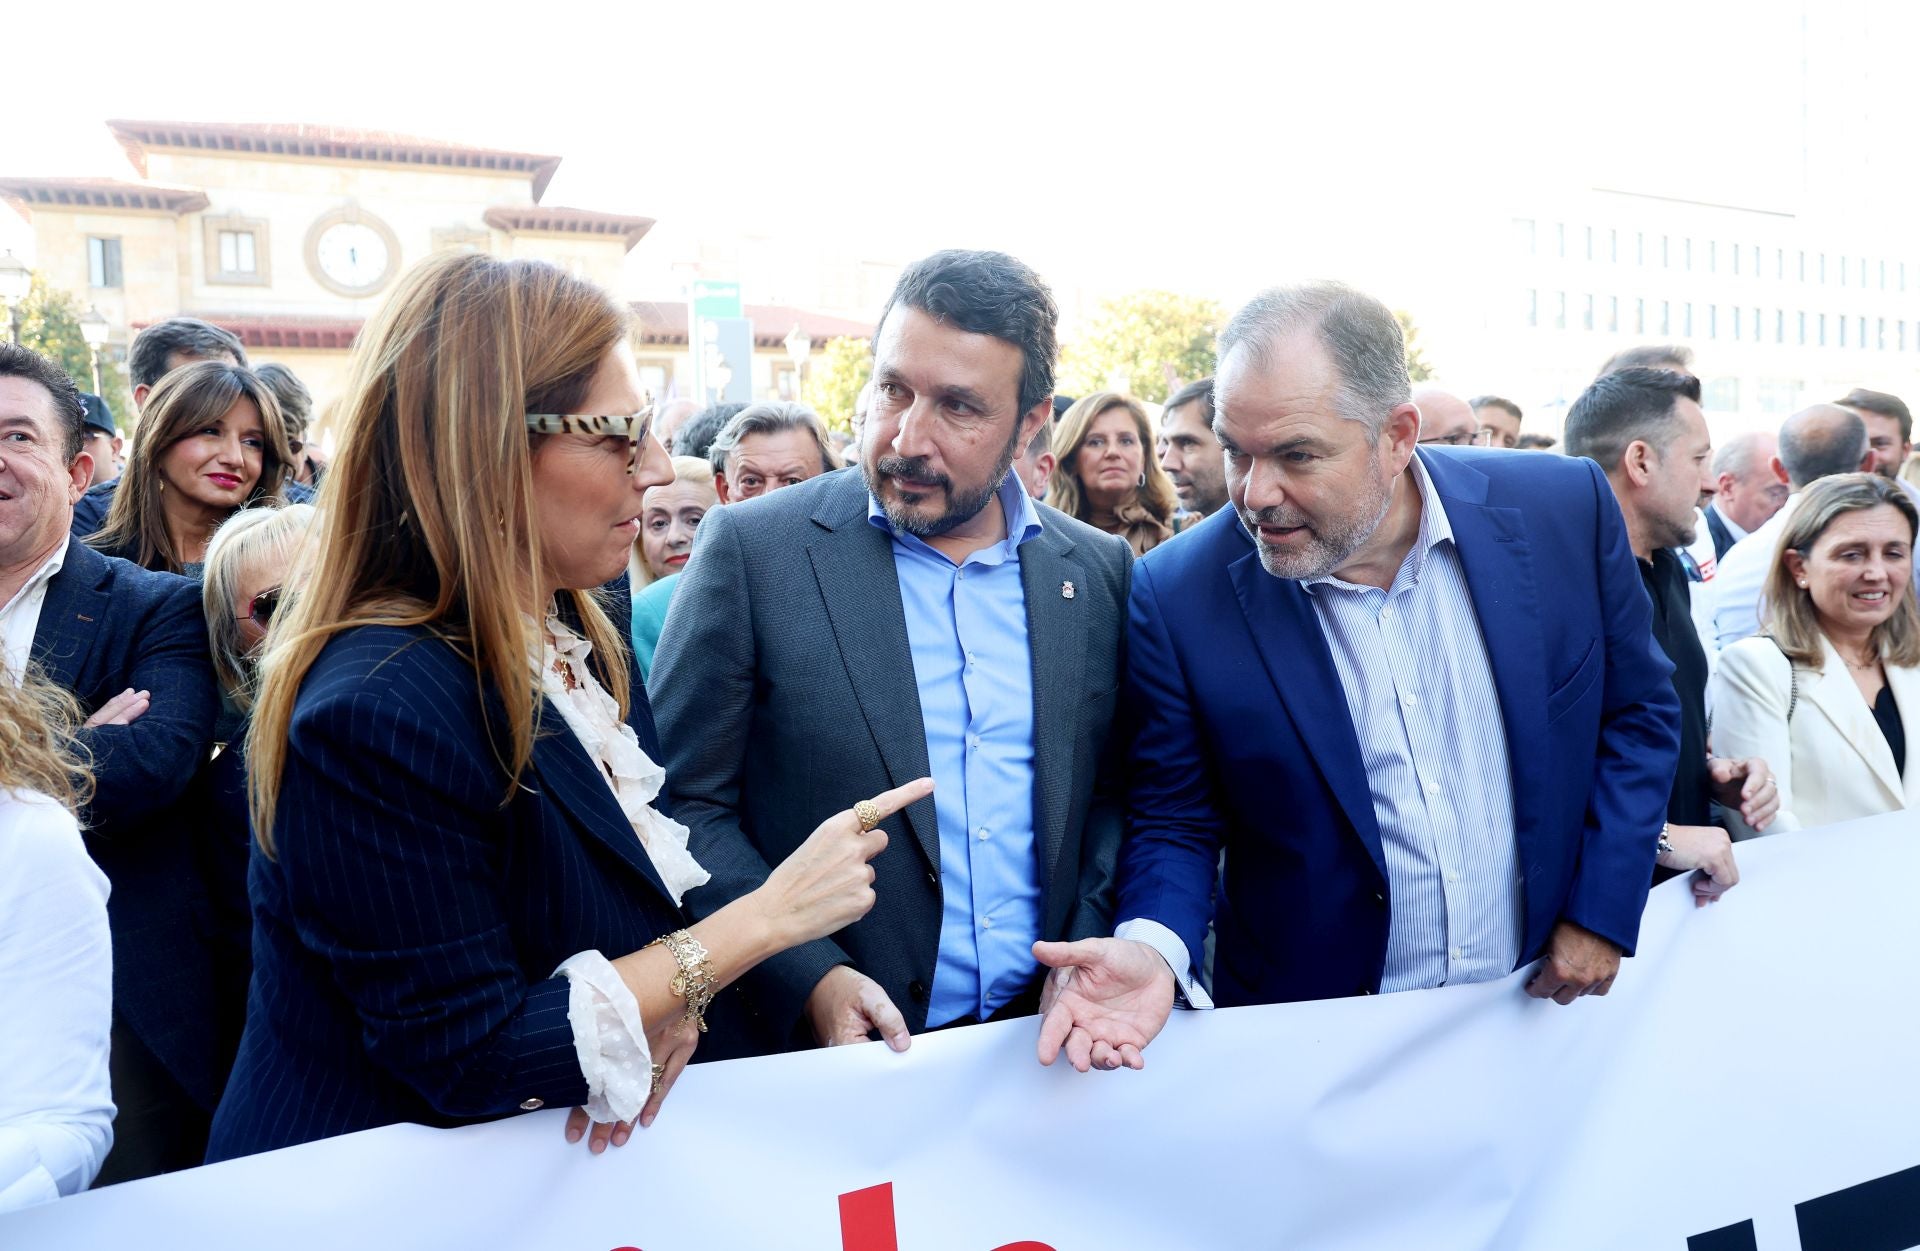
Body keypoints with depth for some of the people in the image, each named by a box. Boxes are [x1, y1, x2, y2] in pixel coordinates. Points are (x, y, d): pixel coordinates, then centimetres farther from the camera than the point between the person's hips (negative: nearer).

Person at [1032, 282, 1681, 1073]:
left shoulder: (1562, 509, -12)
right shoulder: (1180, 595, -17)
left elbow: (1640, 710, 2)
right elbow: (1174, 824, -7)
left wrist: (1601, 913, -5)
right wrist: (1151, 948, -26)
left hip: (1545, 1006, 2)